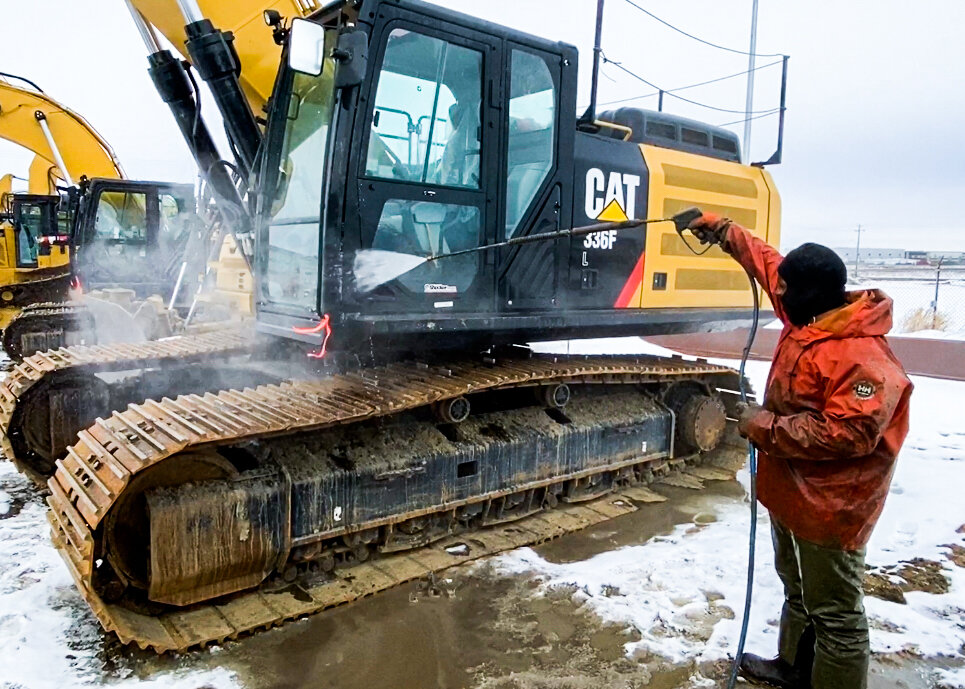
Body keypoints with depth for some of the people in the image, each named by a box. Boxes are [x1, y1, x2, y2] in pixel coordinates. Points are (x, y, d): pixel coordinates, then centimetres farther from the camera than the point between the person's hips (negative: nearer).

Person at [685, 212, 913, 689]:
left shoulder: (861, 356, -27)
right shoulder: (808, 317, 1)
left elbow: (847, 433, -32)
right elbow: (767, 262, 14)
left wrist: (766, 429, -24)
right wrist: (721, 231, 18)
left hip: (827, 506, -10)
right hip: (792, 491, 10)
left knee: (834, 612, 6)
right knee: (797, 590, 27)